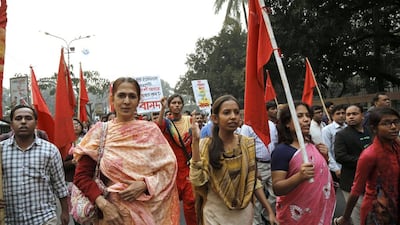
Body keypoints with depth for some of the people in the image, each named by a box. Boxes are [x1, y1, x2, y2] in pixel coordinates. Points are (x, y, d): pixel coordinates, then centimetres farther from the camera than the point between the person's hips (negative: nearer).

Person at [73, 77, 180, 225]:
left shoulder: (151, 130, -2)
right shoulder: (99, 132, -4)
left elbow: (168, 168, -2)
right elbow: (82, 176, -4)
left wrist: (144, 184, -17)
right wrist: (103, 204, -16)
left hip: (149, 212, 1)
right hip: (114, 212, -1)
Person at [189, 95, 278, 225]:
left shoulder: (248, 144, -4)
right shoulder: (205, 145, -10)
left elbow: (254, 181, 4)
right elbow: (197, 180, -22)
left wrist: (270, 211, 0)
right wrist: (195, 141, -23)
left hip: (244, 212, 2)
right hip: (215, 214, -2)